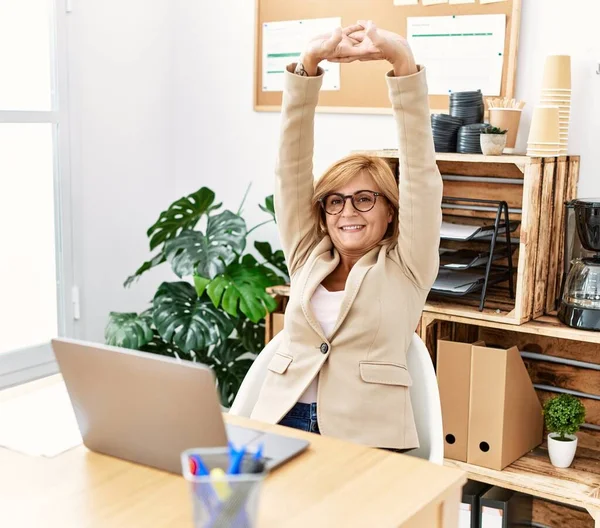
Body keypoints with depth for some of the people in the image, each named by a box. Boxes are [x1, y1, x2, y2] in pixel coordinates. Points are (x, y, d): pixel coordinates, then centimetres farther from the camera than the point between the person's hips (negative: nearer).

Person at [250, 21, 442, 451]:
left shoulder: (406, 268, 7)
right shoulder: (307, 258, 15)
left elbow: (421, 170, -4)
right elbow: (292, 167, 5)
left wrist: (402, 60, -15)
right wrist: (309, 63, -6)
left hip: (367, 442, -2)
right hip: (283, 426, 2)